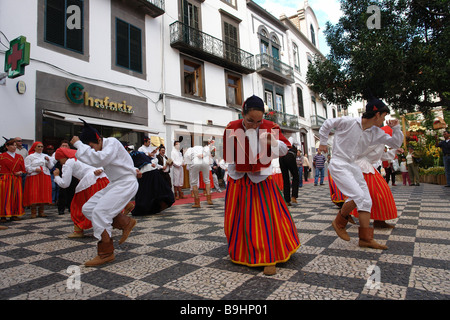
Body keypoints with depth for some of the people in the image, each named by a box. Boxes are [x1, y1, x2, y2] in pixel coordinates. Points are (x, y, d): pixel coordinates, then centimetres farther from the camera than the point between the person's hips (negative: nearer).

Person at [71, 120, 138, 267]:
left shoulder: (112, 143, -16)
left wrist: (78, 144, -24)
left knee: (99, 212, -18)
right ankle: (126, 222, 8)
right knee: (88, 208, 2)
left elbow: (98, 160, -33)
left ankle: (106, 253, -4)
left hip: (126, 183, -10)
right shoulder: (102, 149, 11)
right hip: (114, 184, 10)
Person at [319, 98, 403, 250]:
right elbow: (327, 124, 1)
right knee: (357, 195, -20)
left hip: (353, 166, 8)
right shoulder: (348, 122, -13)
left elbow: (395, 144, 15)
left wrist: (396, 129, -2)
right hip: (338, 164, -8)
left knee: (366, 200, 4)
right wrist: (323, 143, 8)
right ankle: (339, 223, 4)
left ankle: (365, 238, 13)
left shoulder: (376, 133, 6)